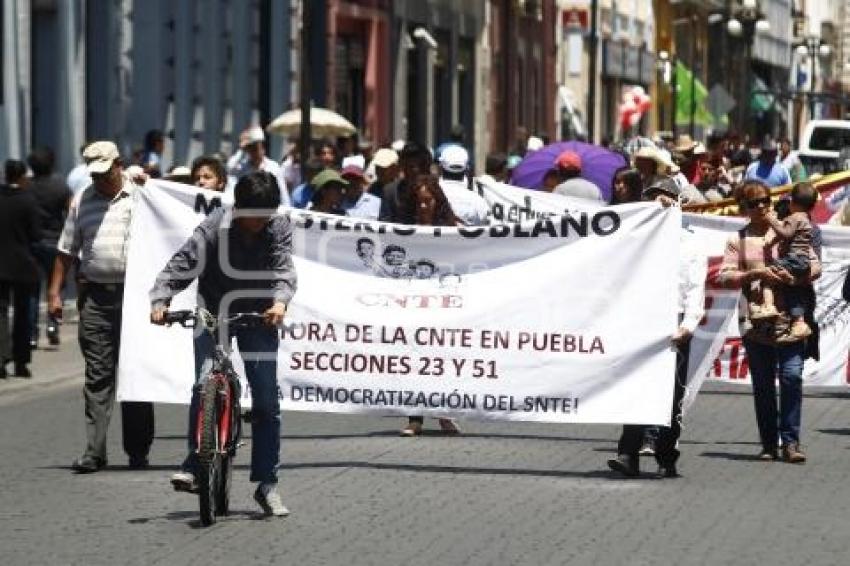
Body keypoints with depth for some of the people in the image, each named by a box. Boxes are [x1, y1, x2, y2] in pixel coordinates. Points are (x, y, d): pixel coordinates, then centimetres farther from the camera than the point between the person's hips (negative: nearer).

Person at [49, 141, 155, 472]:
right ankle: (94, 451, -3)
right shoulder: (82, 202, 13)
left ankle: (138, 451, 10)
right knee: (98, 374, -1)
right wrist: (54, 293, 11)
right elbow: (67, 251, 16)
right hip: (95, 296, 2)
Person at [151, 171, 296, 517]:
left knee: (267, 398, -3)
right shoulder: (214, 229, -16)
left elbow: (283, 269, -19)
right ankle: (193, 464, -7)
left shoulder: (279, 228, -9)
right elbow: (182, 265, -21)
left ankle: (267, 484, 5)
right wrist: (160, 300, -37)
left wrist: (281, 301, -40)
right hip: (215, 316, -2)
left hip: (259, 318, 2)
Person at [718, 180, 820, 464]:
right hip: (756, 321, 1)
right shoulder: (738, 240, 10)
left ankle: (790, 441, -7)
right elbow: (724, 276, 1)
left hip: (790, 316, -1)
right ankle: (769, 443, 12)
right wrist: (755, 274, -13)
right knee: (763, 384, 4)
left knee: (792, 376, -12)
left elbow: (815, 266, 9)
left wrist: (794, 277, -11)